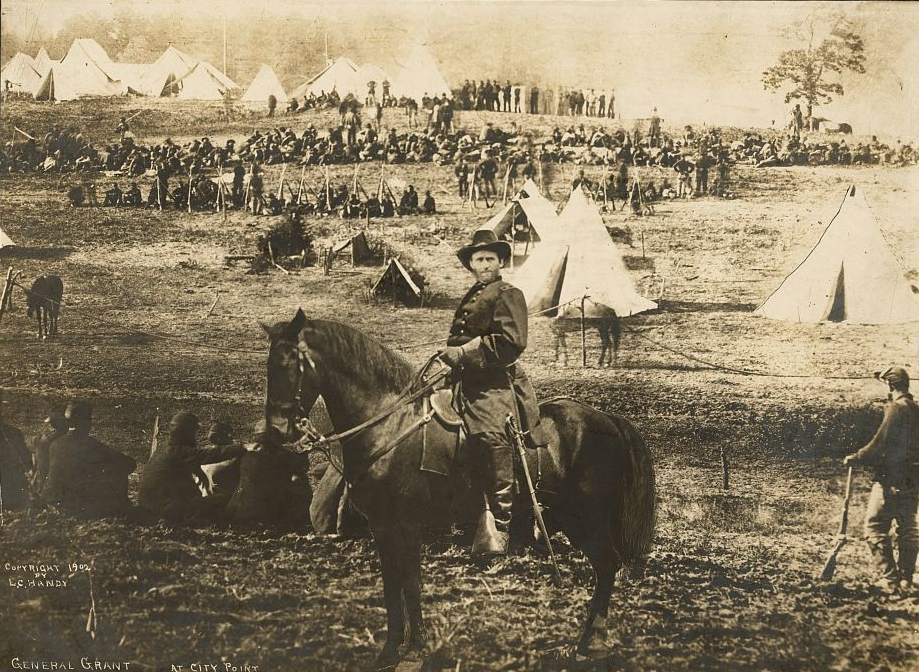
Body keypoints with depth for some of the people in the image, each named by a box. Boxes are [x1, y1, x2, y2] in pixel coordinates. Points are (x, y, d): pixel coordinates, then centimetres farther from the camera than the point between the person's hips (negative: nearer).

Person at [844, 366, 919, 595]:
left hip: (891, 479, -9)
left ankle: (890, 579, -6)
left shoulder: (897, 408, -13)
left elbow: (879, 445, -17)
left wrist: (856, 458, -4)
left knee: (875, 526, -3)